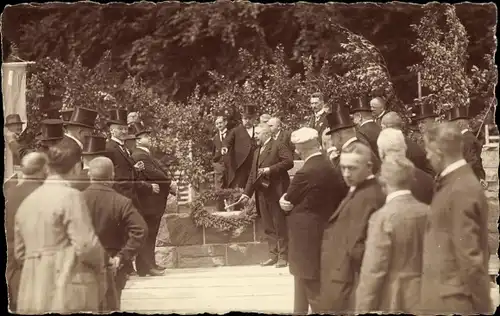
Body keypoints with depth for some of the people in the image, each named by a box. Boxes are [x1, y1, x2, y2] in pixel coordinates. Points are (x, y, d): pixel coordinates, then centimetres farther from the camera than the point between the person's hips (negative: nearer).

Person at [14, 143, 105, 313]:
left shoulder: (27, 201, 13)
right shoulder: (70, 196, -8)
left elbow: (20, 252, 19)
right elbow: (86, 245, -14)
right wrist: (100, 267, 4)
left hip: (31, 296, 7)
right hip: (68, 294, -7)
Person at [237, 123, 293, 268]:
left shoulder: (278, 146, -4)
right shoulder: (257, 151, 20)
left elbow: (289, 162, -17)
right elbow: (252, 174, 20)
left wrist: (270, 169, -20)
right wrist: (247, 193, 12)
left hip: (276, 192, -8)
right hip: (262, 193, 8)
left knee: (280, 225, -1)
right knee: (268, 227, 9)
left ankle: (283, 256, 5)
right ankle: (273, 255, 15)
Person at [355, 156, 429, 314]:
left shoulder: (383, 217, -17)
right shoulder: (428, 213, -1)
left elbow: (373, 271, -16)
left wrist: (363, 309, -8)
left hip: (391, 303, -5)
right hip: (422, 300, 6)